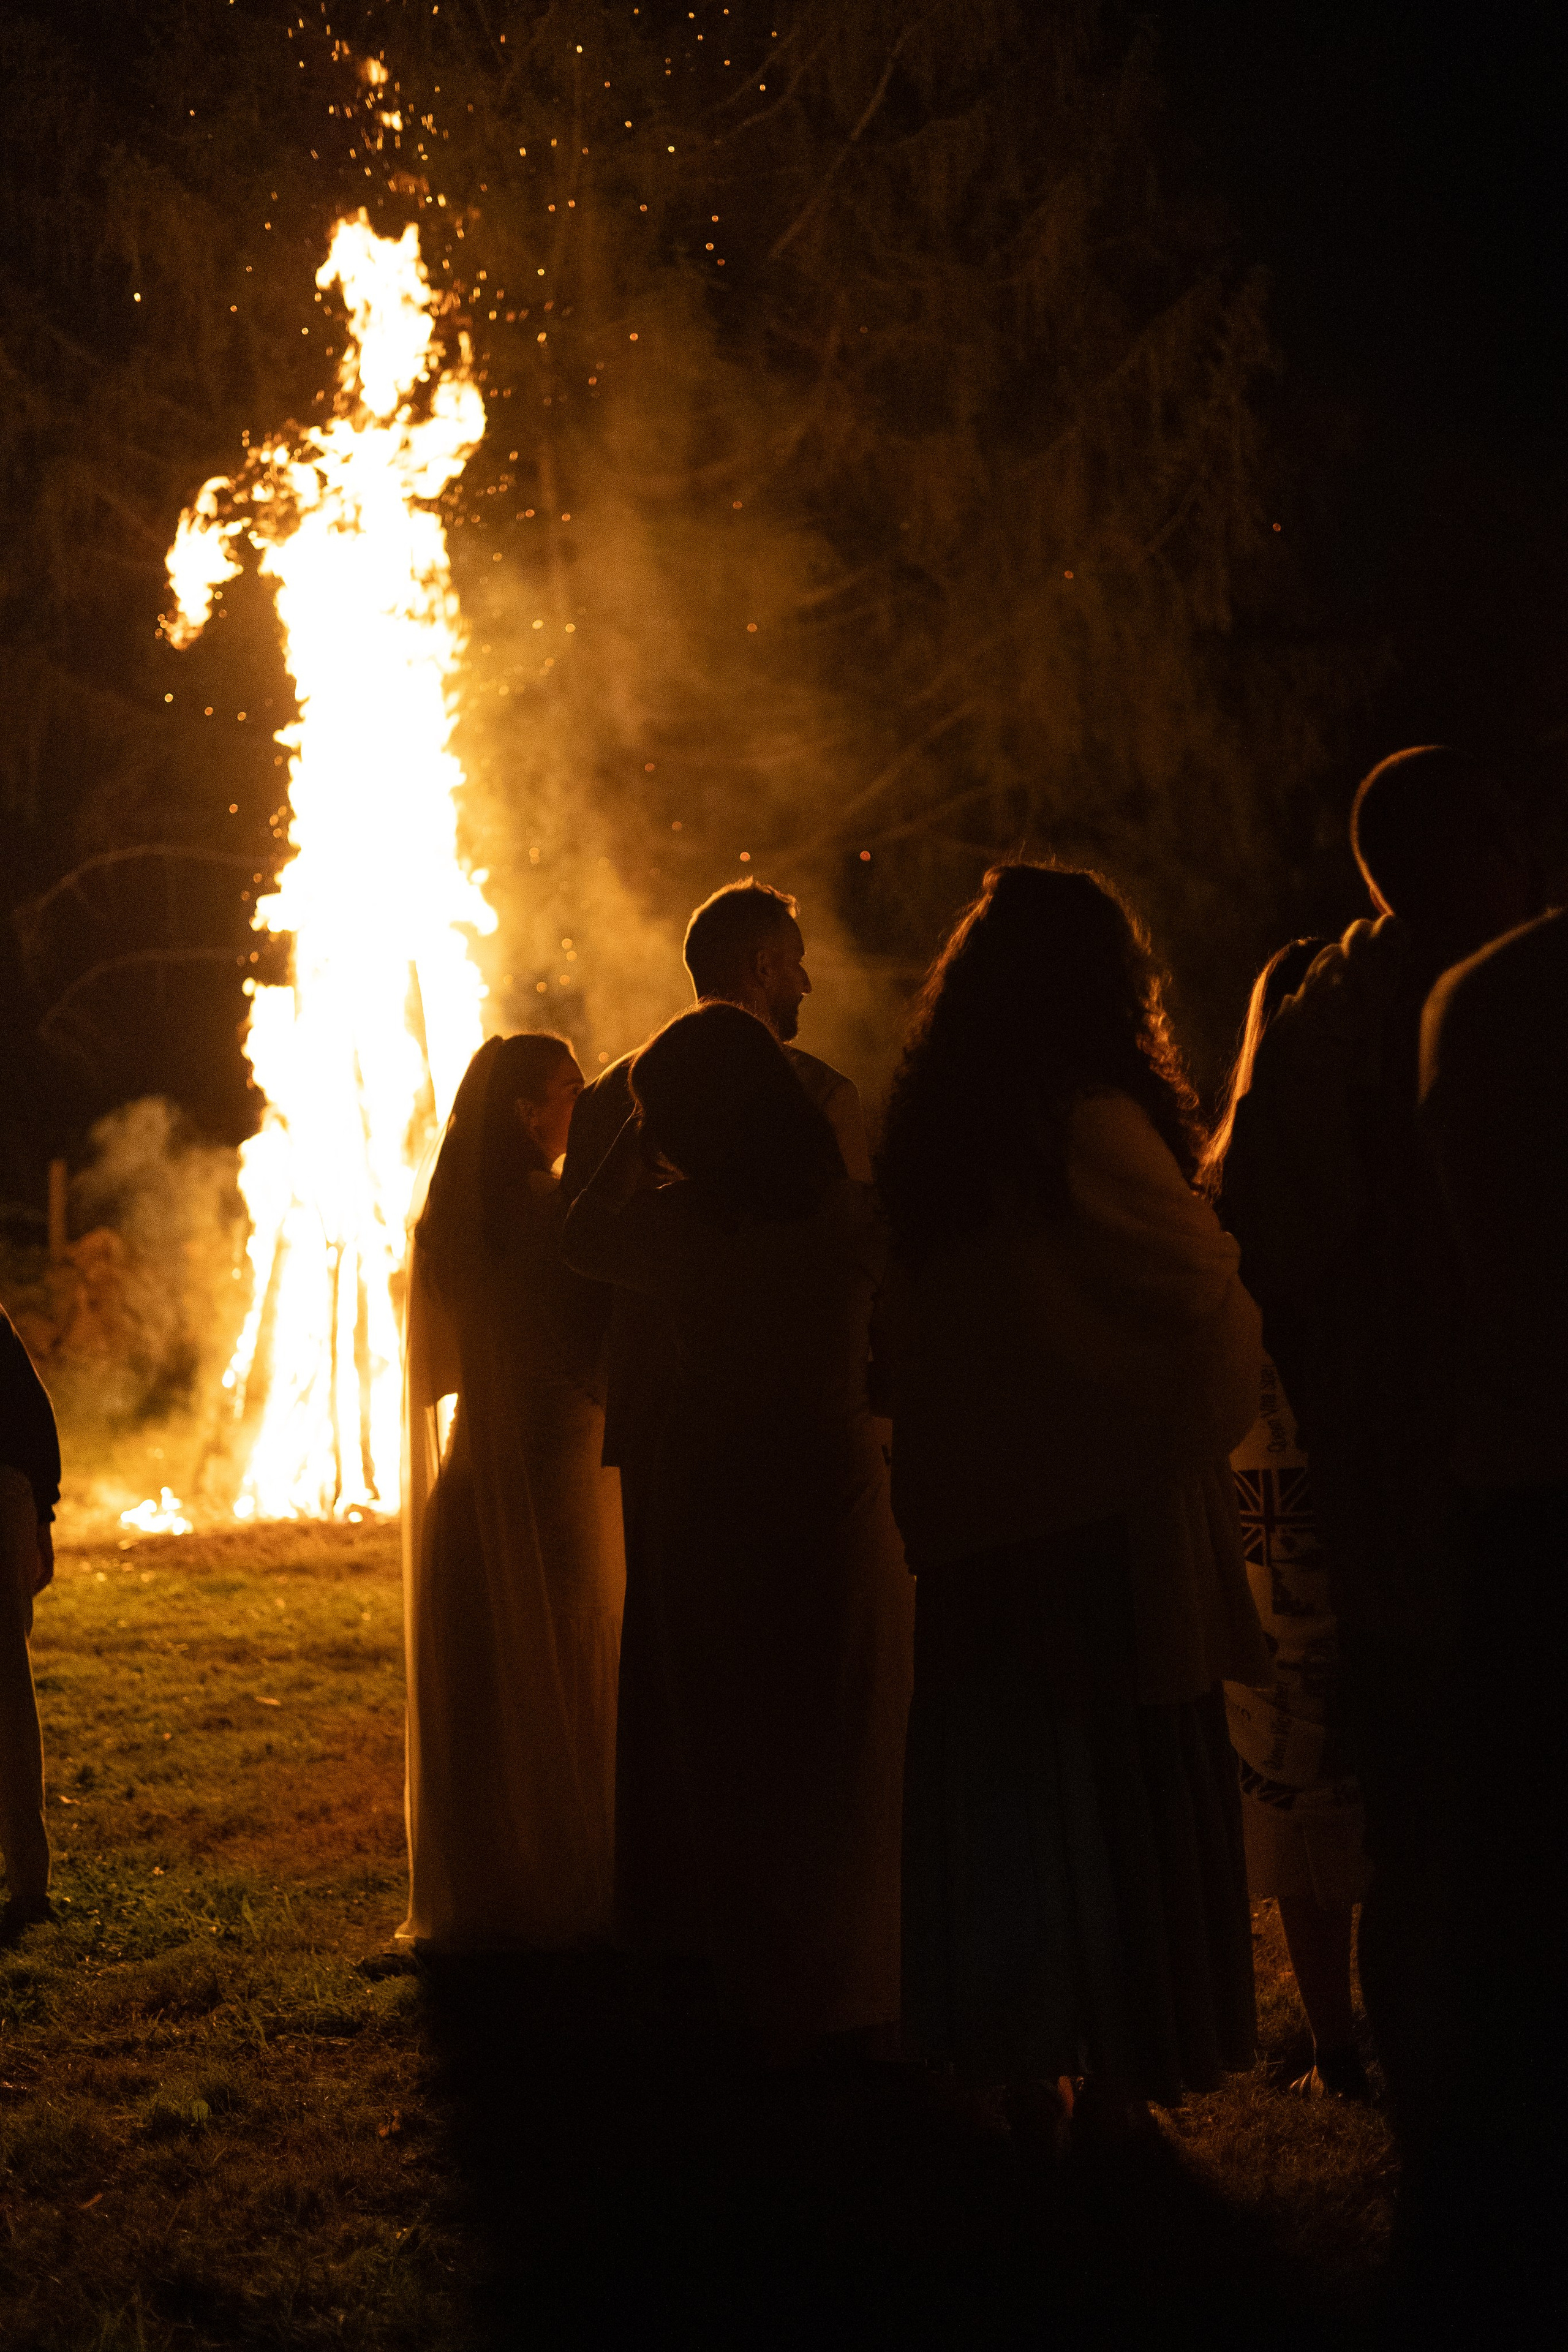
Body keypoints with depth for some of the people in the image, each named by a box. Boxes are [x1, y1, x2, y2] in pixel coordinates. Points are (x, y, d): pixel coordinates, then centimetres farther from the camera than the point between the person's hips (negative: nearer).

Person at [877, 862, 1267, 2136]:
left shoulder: (928, 1137, 5)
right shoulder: (1091, 1127, -16)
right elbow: (1202, 1284, -10)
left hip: (972, 1510, 7)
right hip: (1112, 1508, -6)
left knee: (998, 1782, 12)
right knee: (1125, 1789, 2)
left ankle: (1012, 2066, 19)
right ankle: (1116, 2076, 6)